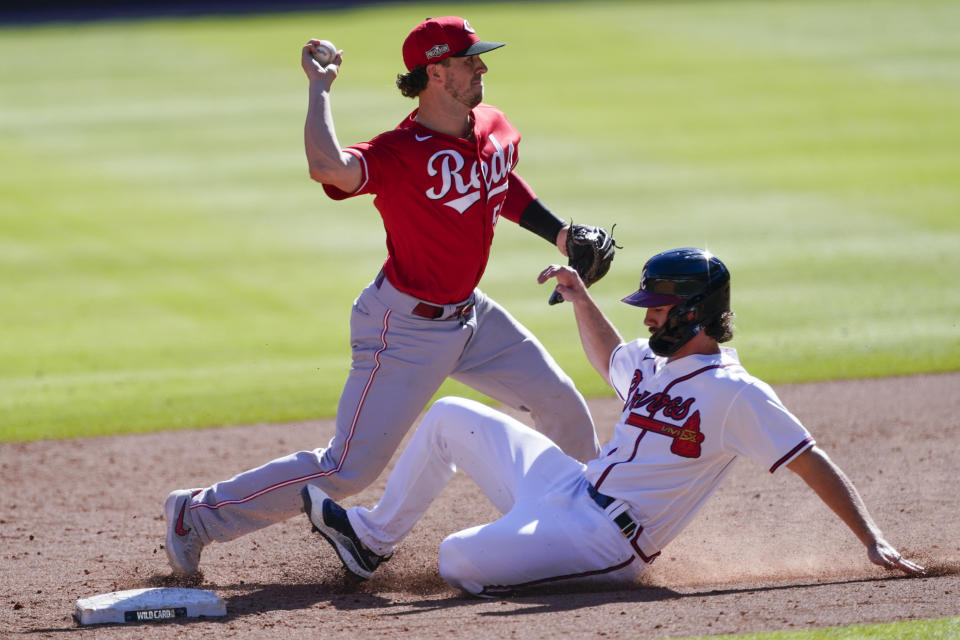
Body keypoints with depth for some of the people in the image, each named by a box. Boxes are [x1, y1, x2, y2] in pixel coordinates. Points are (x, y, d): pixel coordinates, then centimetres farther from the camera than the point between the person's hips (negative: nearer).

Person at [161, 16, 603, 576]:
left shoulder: (495, 127, -1)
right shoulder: (400, 153, -26)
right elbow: (327, 166, -47)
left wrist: (560, 233, 14)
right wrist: (320, 87, -34)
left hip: (468, 315, 8)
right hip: (405, 329, -8)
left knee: (562, 404, 10)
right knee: (349, 469, -8)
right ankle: (198, 516, 5)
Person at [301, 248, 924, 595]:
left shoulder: (734, 393, -18)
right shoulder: (654, 362, 10)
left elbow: (814, 463, -20)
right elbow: (609, 357, 34)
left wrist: (872, 538, -26)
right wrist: (580, 297, 20)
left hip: (608, 540, -9)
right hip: (569, 489, 9)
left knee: (460, 561, -26)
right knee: (450, 417, 13)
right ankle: (375, 536, 24)